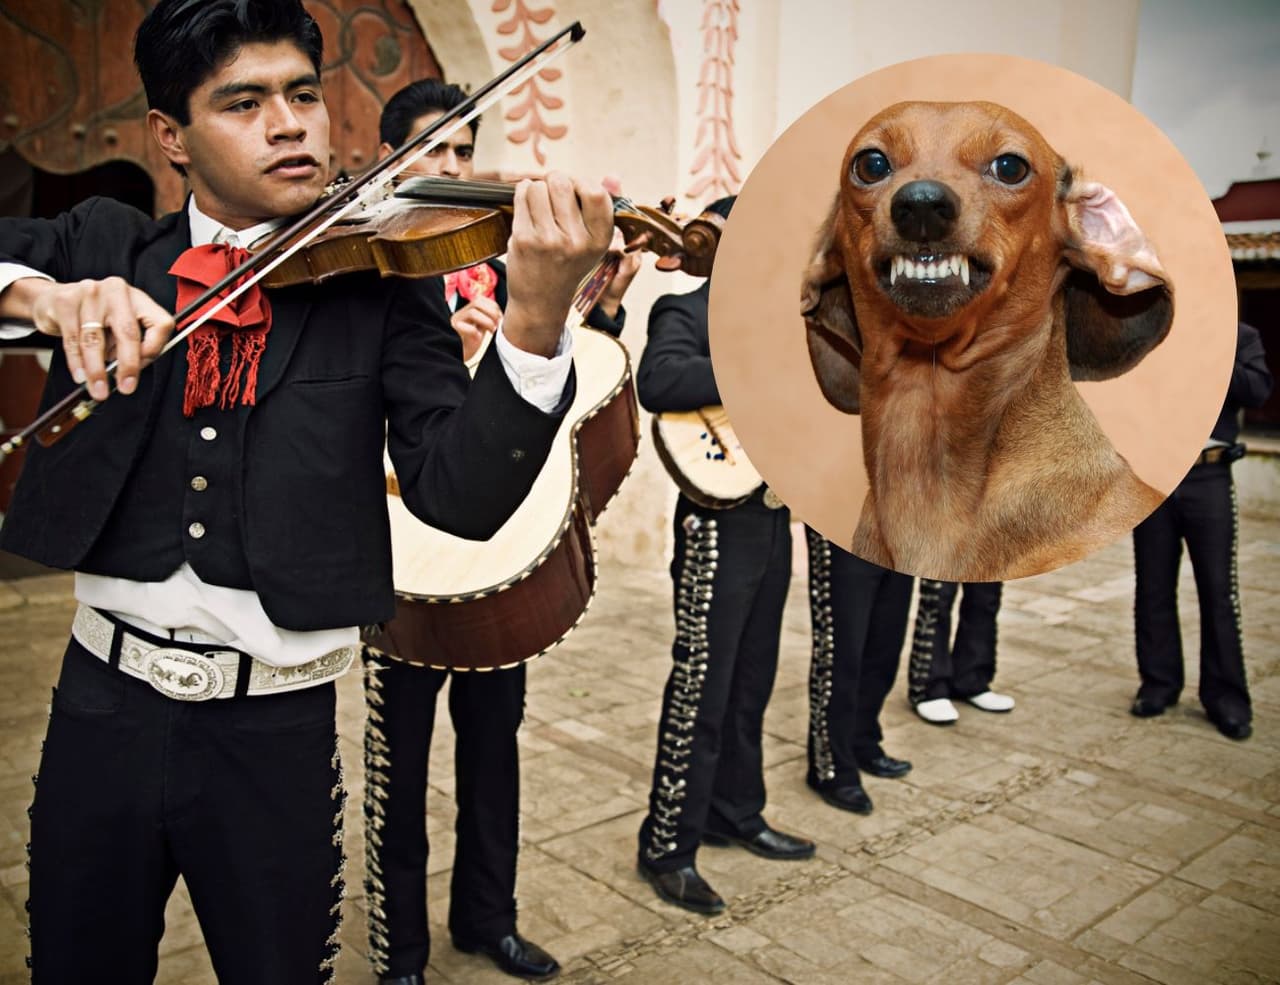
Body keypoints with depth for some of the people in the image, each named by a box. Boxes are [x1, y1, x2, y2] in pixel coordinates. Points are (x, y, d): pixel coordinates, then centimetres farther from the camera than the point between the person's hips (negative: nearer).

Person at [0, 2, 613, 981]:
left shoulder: (385, 285, -6)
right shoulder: (103, 247, 3)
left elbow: (460, 496, -17)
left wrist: (536, 320, -33)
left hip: (276, 724, -2)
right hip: (104, 698, 3)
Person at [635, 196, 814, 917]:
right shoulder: (685, 312, -8)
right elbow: (659, 381, -30)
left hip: (773, 518, 8)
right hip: (719, 523, -8)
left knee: (752, 682, 17)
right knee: (701, 690, -4)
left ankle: (736, 814, 32)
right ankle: (668, 850, 9)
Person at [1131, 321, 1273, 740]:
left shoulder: (1239, 335, 7)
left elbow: (1258, 389, -8)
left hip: (1208, 476, -2)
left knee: (1218, 589, 0)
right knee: (1153, 587, 7)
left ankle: (1225, 697, 9)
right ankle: (1158, 684, 20)